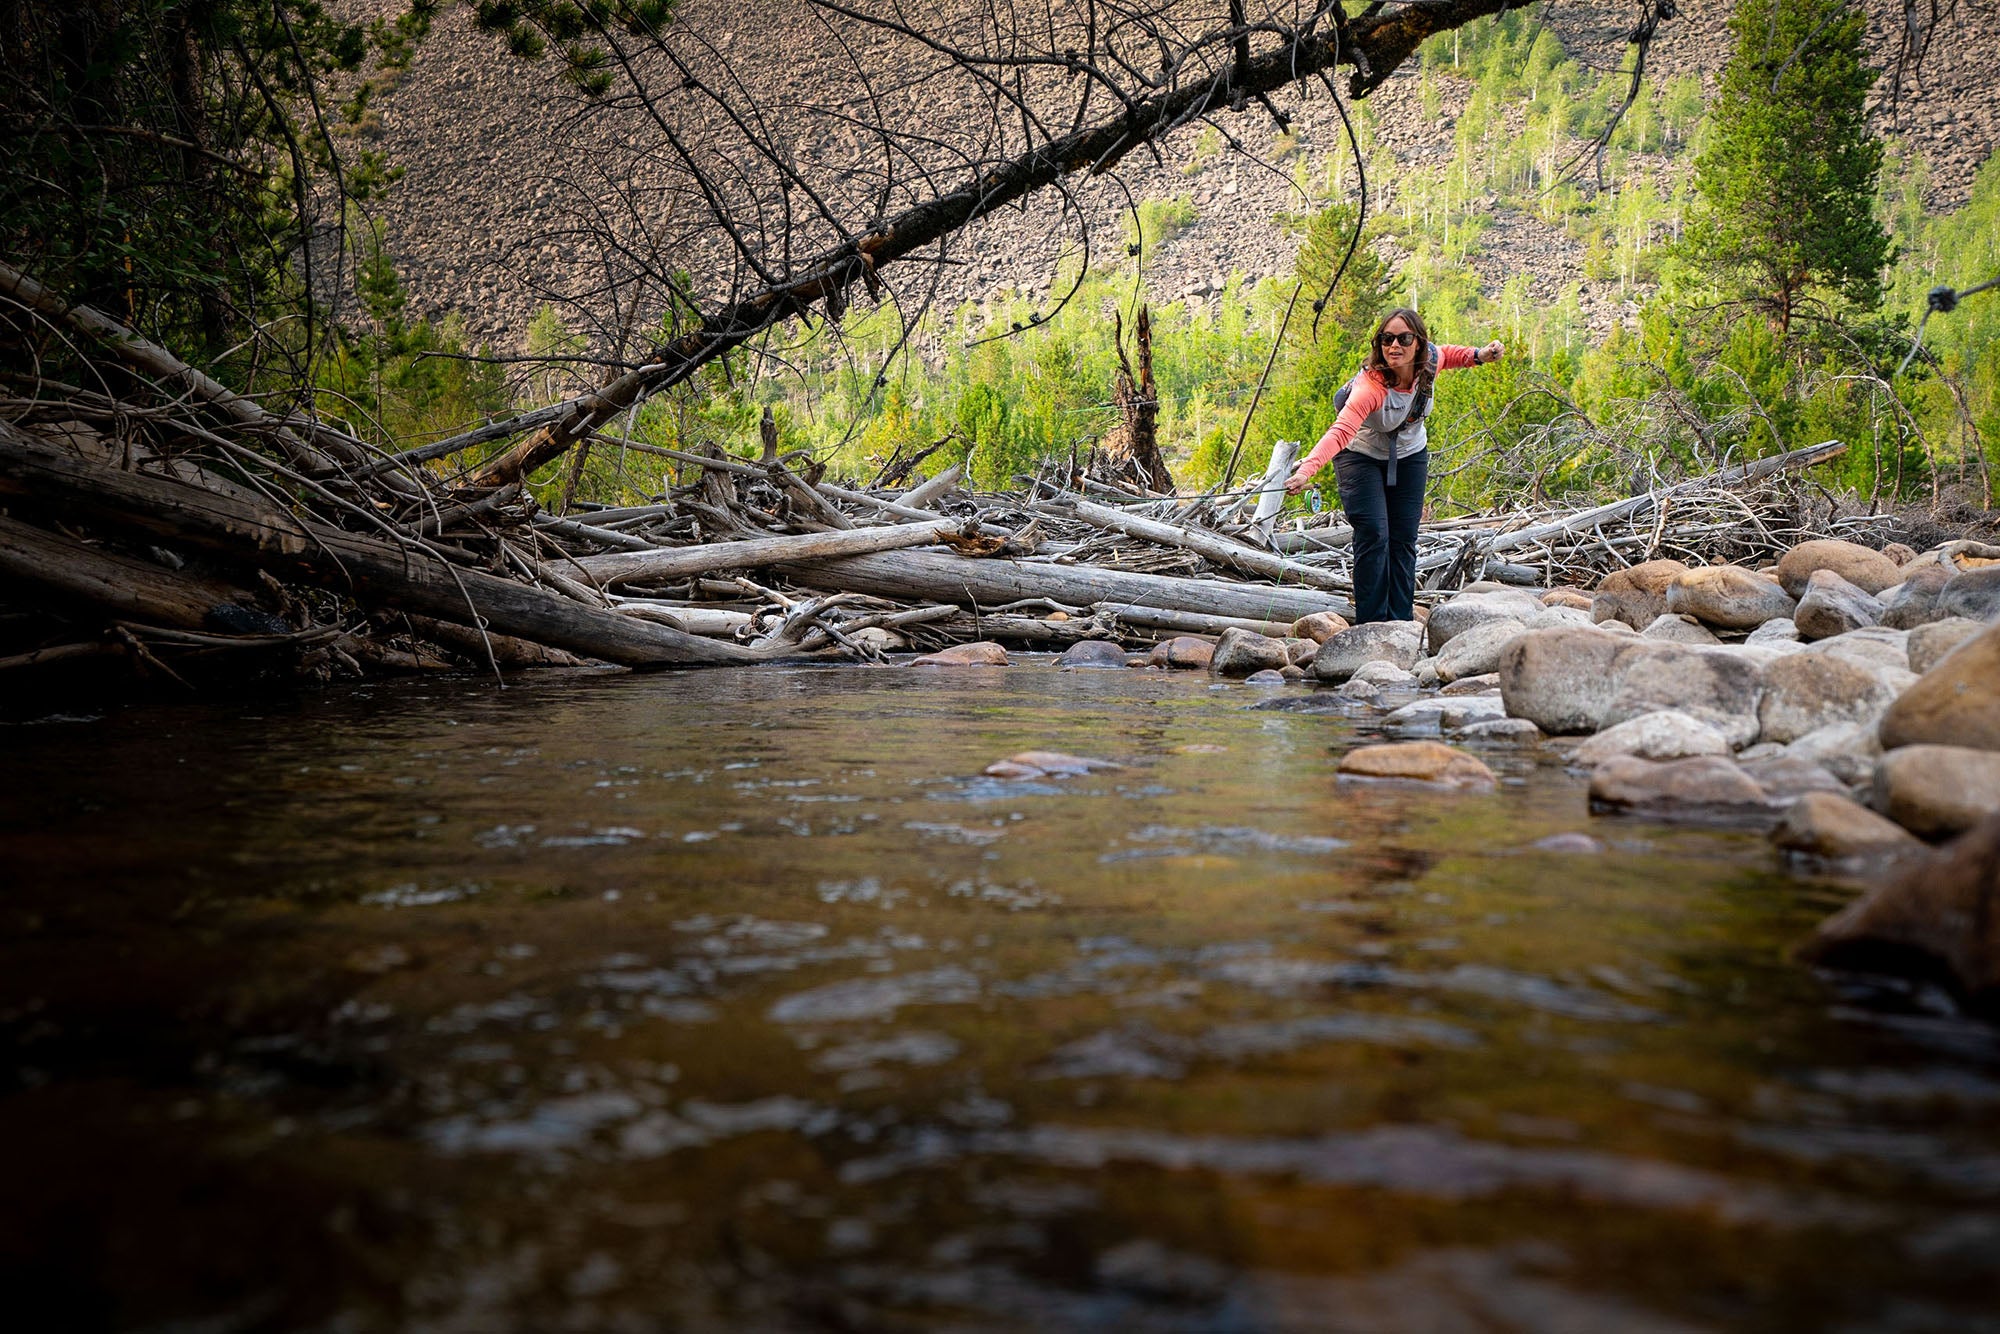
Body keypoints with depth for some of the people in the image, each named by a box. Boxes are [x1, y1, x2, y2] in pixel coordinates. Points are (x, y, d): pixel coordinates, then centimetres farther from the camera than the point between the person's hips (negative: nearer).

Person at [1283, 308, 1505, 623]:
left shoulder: (1430, 359, -20)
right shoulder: (1370, 386, -37)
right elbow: (1340, 431, -52)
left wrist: (1478, 355, -9)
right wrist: (1306, 471, -67)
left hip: (1409, 456, 5)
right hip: (1362, 456, -5)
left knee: (1404, 538, 2)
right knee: (1374, 535, -17)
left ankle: (1400, 624, 9)